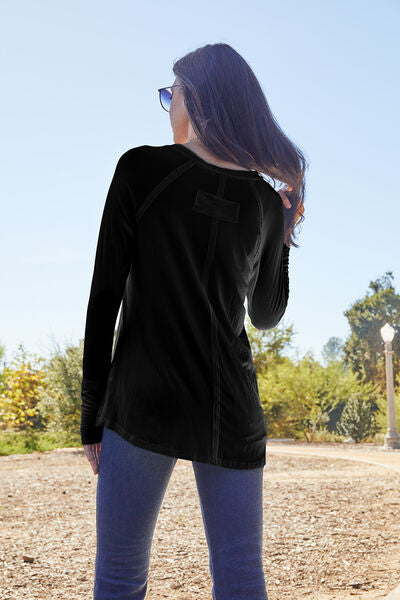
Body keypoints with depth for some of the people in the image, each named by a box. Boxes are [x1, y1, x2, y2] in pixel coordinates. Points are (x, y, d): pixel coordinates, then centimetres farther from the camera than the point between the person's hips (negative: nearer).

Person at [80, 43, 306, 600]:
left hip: (145, 401, -3)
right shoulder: (268, 200, 6)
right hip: (232, 408, 4)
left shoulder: (141, 169, -4)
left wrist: (92, 413, -1)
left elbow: (106, 296, -6)